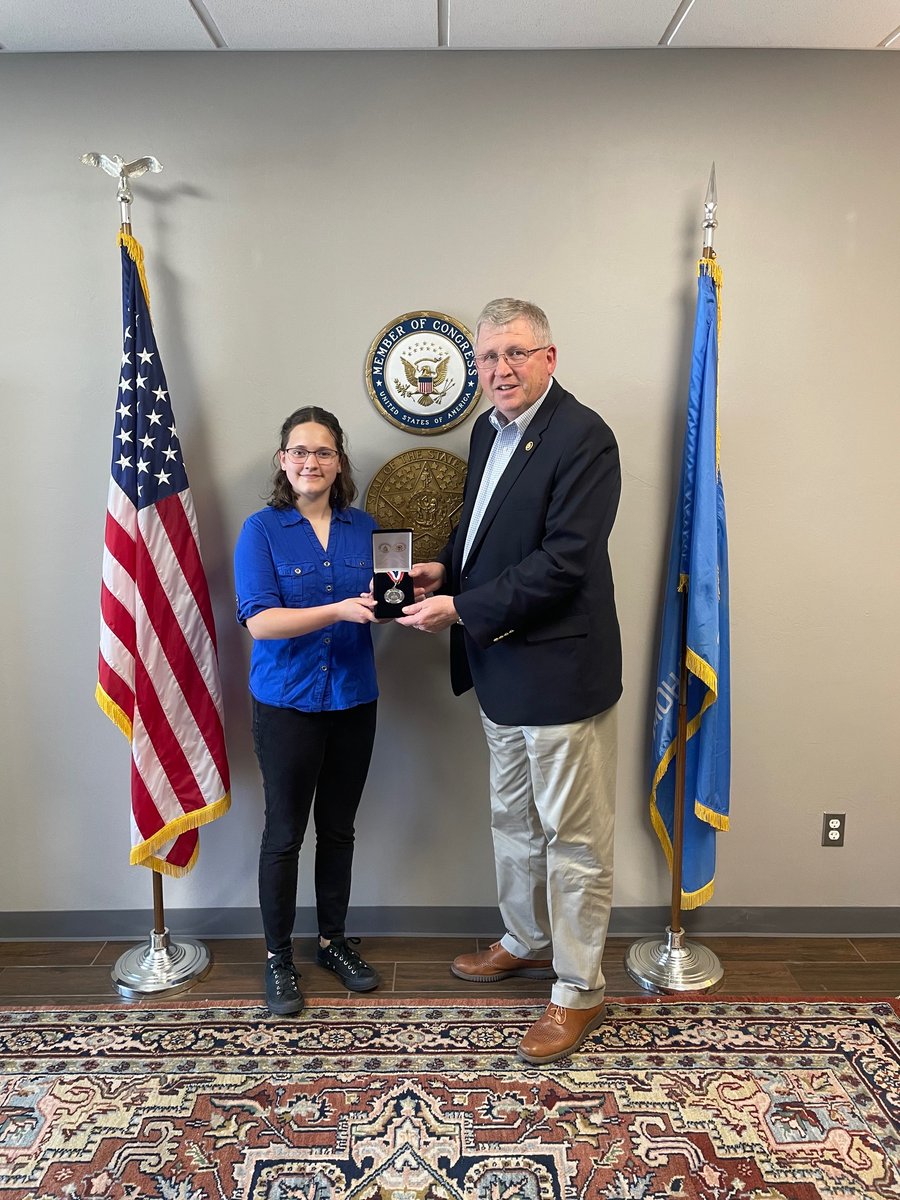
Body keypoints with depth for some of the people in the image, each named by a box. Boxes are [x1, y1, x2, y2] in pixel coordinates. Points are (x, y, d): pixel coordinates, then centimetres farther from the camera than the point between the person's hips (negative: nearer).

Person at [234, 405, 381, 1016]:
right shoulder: (262, 530, -8)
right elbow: (259, 620, -17)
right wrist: (338, 610, -28)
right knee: (285, 832, 8)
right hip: (287, 701, -3)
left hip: (354, 699, 4)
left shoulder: (364, 527, 4)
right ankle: (279, 957, 27)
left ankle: (334, 939, 35)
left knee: (338, 827, 16)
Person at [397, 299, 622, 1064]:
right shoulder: (490, 430, 9)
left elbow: (563, 562, -24)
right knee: (513, 820, 23)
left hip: (560, 669, -9)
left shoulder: (583, 437, -18)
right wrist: (446, 569, 2)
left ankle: (580, 989, 26)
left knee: (573, 835, 7)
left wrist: (462, 609, -19)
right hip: (501, 667, 9)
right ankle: (527, 943, 45)